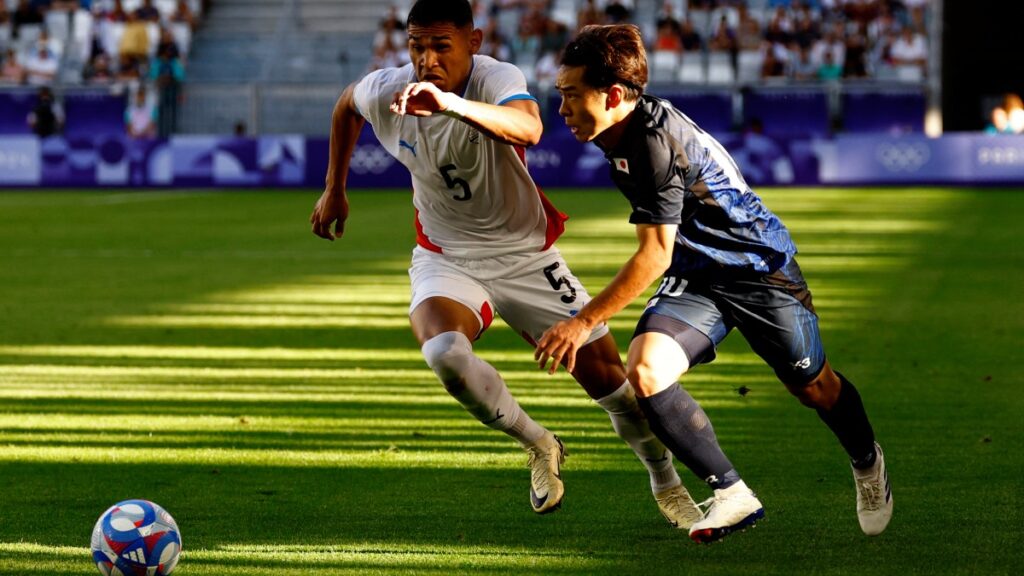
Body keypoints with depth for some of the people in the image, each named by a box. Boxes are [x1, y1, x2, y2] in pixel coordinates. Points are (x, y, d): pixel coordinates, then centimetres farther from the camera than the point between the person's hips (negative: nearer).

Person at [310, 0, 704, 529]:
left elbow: (528, 129, -52)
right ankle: (539, 447, -5)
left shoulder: (498, 80, -26)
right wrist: (334, 189, 19)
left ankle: (666, 484, 26)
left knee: (604, 369, 0)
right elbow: (346, 105, 15)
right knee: (444, 353, -30)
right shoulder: (385, 92, -13)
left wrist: (452, 104, -67)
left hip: (525, 256, -2)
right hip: (446, 258, 2)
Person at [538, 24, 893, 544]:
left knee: (813, 388, 13)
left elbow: (655, 256, -28)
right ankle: (732, 495, -10)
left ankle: (867, 464, 46)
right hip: (695, 279, 7)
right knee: (645, 372, -20)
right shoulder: (622, 134, -4)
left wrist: (584, 321, -24)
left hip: (759, 267, -7)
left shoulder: (657, 141, -31)